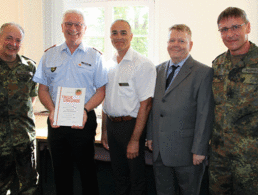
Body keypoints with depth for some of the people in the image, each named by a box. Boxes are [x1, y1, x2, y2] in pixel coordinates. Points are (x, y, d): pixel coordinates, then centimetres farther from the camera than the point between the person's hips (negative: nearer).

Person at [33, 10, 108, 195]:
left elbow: (101, 91, 1)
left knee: (87, 168, 4)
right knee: (60, 168, 11)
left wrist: (85, 110, -15)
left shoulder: (94, 56, 3)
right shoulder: (49, 55, 9)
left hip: (84, 121, -2)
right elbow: (43, 89, 9)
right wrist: (52, 110, -10)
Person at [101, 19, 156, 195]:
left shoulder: (143, 65, -12)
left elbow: (145, 104, -17)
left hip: (131, 125, -6)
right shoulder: (109, 65, 10)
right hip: (111, 125, 6)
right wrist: (104, 130, 15)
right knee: (119, 175, 17)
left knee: (136, 179, 5)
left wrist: (135, 140, -19)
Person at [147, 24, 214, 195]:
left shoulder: (203, 72, -9)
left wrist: (199, 150, -14)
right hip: (160, 151, 5)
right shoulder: (159, 70, 11)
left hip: (187, 152, -5)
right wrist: (150, 136, 10)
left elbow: (205, 115, -12)